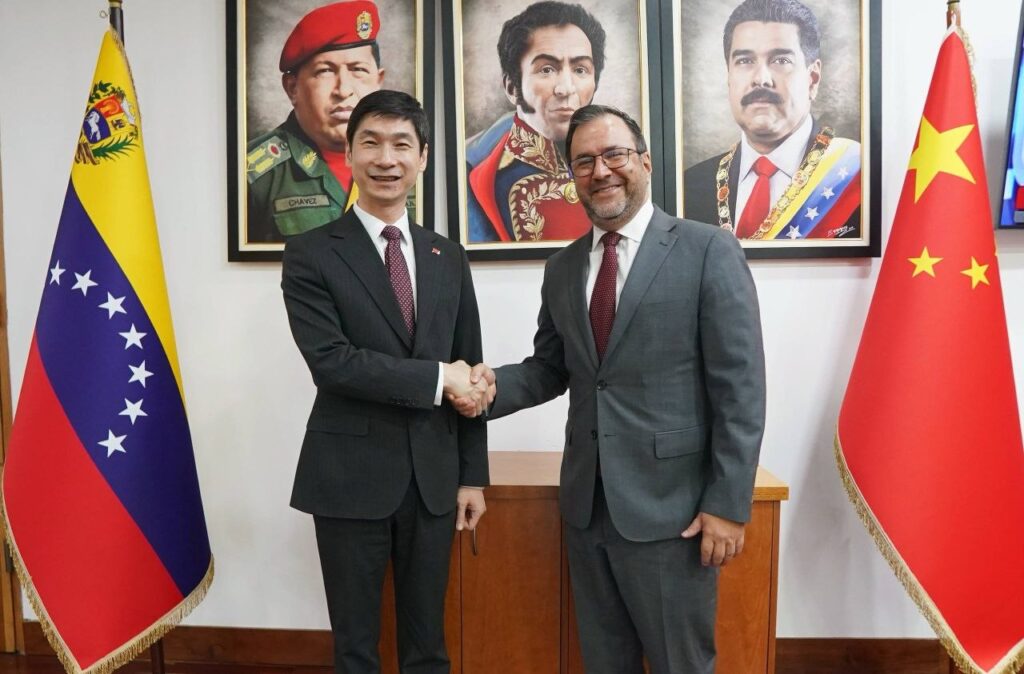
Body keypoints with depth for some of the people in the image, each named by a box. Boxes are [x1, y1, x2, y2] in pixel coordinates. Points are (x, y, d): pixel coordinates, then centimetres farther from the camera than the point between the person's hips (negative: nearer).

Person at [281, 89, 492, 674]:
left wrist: (473, 474, 6)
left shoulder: (449, 258, 8)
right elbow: (331, 361, -16)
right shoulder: (311, 253, -4)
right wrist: (436, 377, -15)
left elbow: (470, 372, 8)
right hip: (351, 477, -3)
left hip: (433, 476, 4)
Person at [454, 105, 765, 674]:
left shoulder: (708, 251, -8)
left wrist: (727, 503, -13)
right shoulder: (562, 268, 9)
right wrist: (494, 384, -6)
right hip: (586, 505, 5)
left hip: (670, 508, -5)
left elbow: (740, 388, -10)